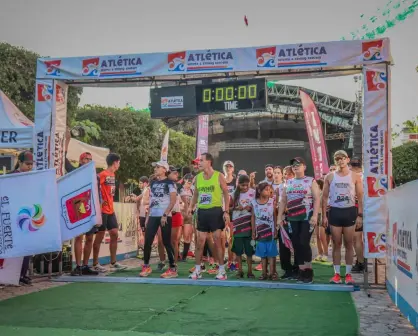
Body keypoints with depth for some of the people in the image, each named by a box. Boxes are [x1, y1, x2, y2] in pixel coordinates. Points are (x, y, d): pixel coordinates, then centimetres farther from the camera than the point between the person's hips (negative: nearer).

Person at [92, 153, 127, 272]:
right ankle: (95, 264, 8)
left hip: (110, 210, 9)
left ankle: (113, 263, 17)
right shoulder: (103, 175, -14)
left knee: (115, 235, 9)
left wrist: (110, 204, 13)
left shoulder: (112, 175, 13)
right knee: (100, 236, -1)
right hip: (102, 210, -9)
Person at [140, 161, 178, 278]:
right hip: (153, 216, 6)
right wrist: (147, 216, 14)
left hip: (165, 217, -6)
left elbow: (173, 200, -11)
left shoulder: (169, 183, -4)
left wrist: (165, 215, -16)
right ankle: (146, 266, 15)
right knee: (147, 241, 2)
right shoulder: (153, 183, 14)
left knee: (166, 242, -4)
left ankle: (173, 269, 4)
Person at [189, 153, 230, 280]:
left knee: (217, 240, -2)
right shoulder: (198, 177, 7)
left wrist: (226, 211, -11)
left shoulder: (219, 176, -5)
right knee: (200, 241, 5)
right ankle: (197, 270, 12)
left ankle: (222, 270, 7)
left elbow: (226, 194, -3)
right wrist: (190, 209, 10)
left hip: (215, 211, -4)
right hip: (202, 212, 4)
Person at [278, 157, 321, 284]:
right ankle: (302, 271, 12)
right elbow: (283, 201, 16)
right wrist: (280, 217, 8)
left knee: (304, 243, -11)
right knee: (296, 245, 4)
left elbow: (317, 199, -7)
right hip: (293, 219, 5)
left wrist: (315, 216, -17)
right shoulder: (288, 183, 14)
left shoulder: (311, 181, 1)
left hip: (307, 218, -5)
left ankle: (309, 271, 3)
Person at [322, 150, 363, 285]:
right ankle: (337, 273, 9)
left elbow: (360, 196, 2)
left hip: (350, 211, -1)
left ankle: (348, 274, 10)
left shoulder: (355, 176, 2)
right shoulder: (330, 177, 4)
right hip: (335, 212, 1)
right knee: (336, 244, 4)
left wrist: (360, 215, -5)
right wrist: (324, 215, -1)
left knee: (349, 244, 4)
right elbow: (325, 197, 6)